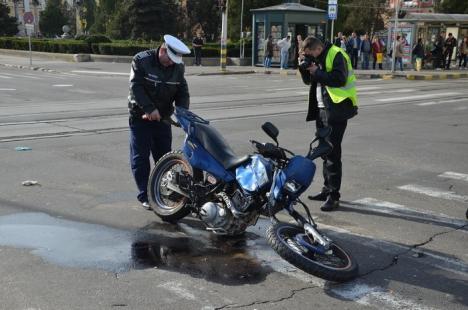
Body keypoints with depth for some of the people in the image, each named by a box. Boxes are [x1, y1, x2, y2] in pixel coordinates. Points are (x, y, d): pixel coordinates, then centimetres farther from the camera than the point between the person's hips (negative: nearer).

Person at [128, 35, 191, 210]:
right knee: (140, 158, -1)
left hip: (163, 117, 4)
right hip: (140, 117, -4)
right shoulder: (141, 60, -12)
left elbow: (182, 91, 4)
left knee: (164, 156, 7)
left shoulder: (178, 67, 2)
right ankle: (144, 195, 5)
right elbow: (136, 87, -19)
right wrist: (150, 109, -28)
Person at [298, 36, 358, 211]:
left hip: (336, 109, -9)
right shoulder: (317, 59, 13)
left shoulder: (336, 55, -11)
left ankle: (333, 196, -4)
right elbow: (308, 80, 17)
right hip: (321, 109, 9)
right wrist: (304, 66, 1)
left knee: (332, 152, -9)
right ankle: (327, 189, 26)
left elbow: (340, 79, -23)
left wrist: (316, 72, -17)